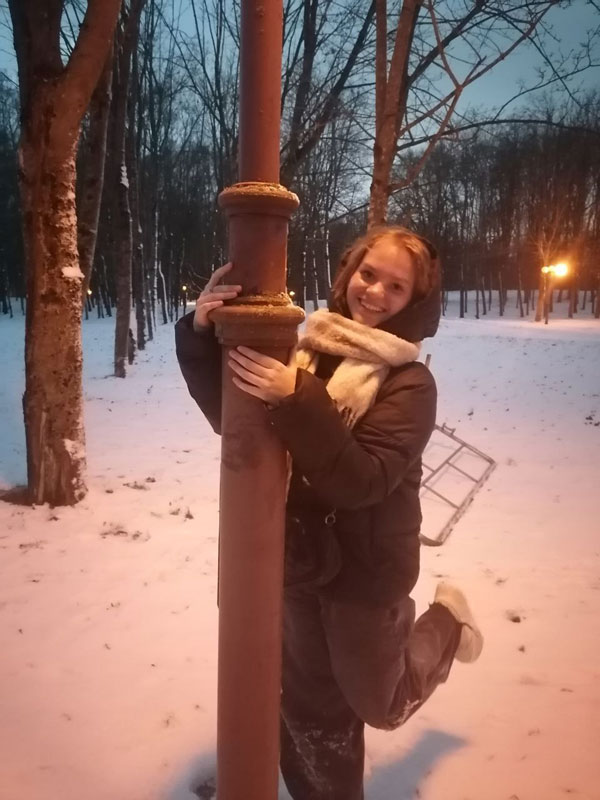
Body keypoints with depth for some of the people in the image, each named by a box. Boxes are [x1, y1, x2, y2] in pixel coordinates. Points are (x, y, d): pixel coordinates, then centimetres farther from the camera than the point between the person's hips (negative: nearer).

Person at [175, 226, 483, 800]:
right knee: (309, 705, 19)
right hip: (298, 559, 4)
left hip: (367, 571, -4)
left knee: (379, 704, 21)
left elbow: (362, 479, -27)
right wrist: (202, 332, -20)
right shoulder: (307, 348, -3)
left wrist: (294, 401, -37)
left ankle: (445, 621, 46)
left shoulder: (410, 383, -16)